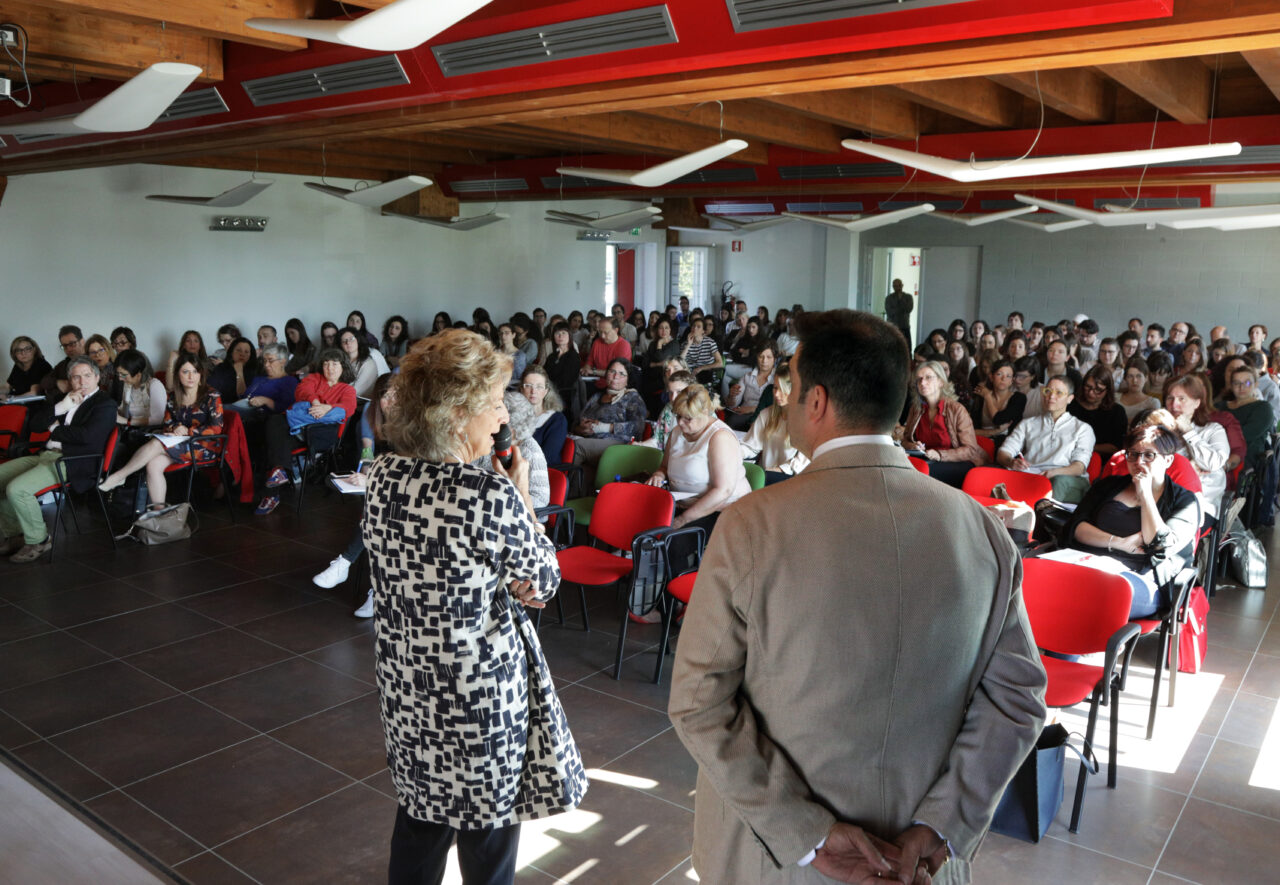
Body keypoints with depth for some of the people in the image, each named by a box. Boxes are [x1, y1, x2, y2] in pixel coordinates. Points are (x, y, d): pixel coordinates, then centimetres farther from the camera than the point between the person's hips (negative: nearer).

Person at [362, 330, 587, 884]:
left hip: (405, 682, 7)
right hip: (481, 688, -6)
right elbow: (544, 580, -11)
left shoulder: (383, 477, -6)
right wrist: (520, 499, -1)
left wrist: (505, 582, -5)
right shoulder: (492, 495, -27)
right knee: (488, 832, 15)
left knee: (419, 818, 25)